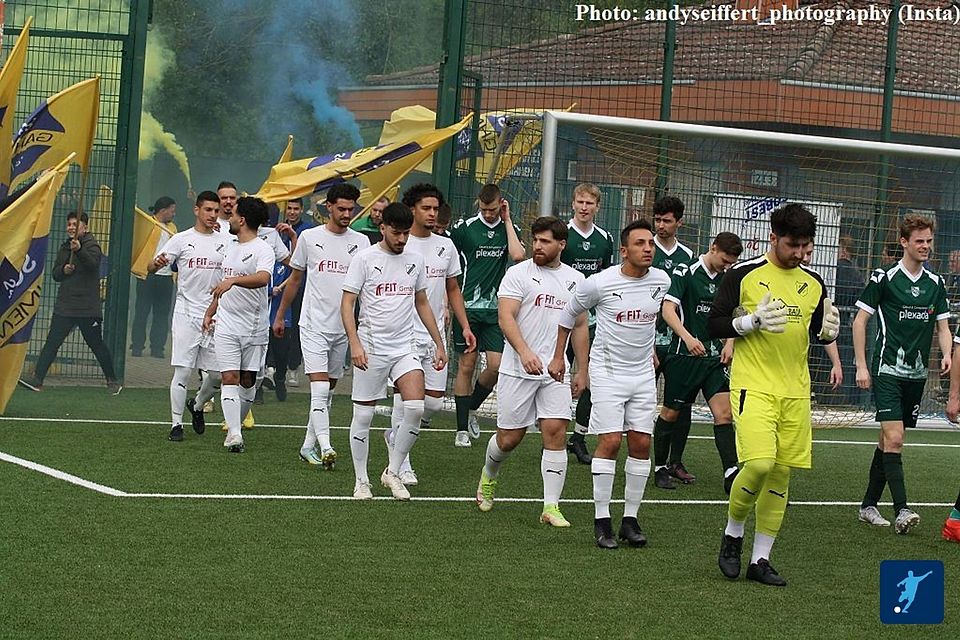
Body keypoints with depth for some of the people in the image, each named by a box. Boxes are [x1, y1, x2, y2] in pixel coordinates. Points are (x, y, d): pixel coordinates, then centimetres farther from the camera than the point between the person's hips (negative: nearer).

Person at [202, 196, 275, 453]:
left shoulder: (263, 250, -11)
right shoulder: (231, 248, 15)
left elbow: (262, 278, -33)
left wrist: (233, 280, -45)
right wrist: (210, 312, 24)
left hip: (254, 328, -5)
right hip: (226, 325, 5)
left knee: (248, 380, 7)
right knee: (230, 377, -8)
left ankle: (234, 426, 25)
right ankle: (234, 434, -14)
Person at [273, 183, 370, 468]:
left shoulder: (361, 241, 6)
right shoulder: (310, 237, 1)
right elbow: (295, 279, 11)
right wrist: (280, 316, 15)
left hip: (344, 327, 4)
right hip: (314, 325, -3)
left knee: (328, 390, 9)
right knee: (320, 387, -15)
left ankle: (309, 445, 19)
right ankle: (325, 448, -23)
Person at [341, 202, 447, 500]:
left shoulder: (415, 260, 10)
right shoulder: (365, 258, -4)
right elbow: (347, 303, -6)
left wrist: (439, 343, 16)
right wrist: (354, 343, -17)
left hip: (405, 348, 3)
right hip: (370, 349, -3)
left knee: (415, 409, -12)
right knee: (363, 415, 1)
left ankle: (393, 473, 4)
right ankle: (361, 481, 14)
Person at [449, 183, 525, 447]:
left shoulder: (510, 229, 5)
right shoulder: (464, 227, -1)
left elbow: (518, 255, -15)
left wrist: (507, 220, -8)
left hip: (495, 309, 2)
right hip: (467, 306, -2)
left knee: (496, 366, -5)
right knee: (466, 365, 0)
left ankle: (471, 408, 21)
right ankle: (462, 429, 6)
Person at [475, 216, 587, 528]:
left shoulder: (576, 279, 11)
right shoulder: (518, 273, -4)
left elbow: (580, 327, 19)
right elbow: (506, 318, -14)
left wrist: (581, 371, 17)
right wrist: (525, 352, -29)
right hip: (518, 370, -3)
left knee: (556, 431, -10)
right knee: (509, 437, 3)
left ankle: (551, 506, -7)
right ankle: (488, 477, 36)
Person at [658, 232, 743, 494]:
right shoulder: (685, 273, -8)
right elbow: (668, 309, -18)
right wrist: (688, 337, -31)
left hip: (714, 357, 5)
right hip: (684, 355, -5)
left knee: (724, 413, -8)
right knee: (671, 413, 5)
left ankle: (731, 473, -15)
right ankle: (659, 465, 23)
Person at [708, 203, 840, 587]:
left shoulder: (813, 284, 11)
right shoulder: (743, 275, -4)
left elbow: (818, 331, 21)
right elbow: (713, 326, -3)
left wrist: (828, 331, -2)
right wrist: (754, 320, -18)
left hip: (796, 391, 5)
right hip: (753, 386, -5)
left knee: (780, 476, 5)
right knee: (759, 464, -20)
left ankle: (760, 559, 15)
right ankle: (732, 535, 5)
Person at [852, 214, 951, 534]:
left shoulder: (935, 283, 10)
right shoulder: (884, 278, -6)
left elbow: (942, 326, 15)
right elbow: (860, 320, -2)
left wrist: (947, 355, -5)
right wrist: (861, 366, -7)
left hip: (916, 374, 6)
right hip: (887, 371, -6)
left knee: (889, 440, 11)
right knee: (893, 438, -16)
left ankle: (869, 505, 20)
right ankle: (901, 511, -20)